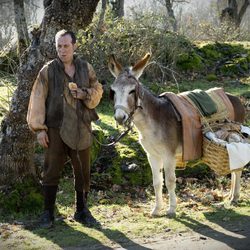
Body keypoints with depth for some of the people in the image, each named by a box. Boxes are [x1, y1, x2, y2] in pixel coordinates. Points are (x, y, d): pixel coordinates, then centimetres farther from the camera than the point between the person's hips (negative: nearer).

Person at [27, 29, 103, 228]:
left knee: (83, 172, 10)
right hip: (55, 128, -3)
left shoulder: (86, 68, 5)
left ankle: (82, 211, 24)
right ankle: (48, 213, 11)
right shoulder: (48, 70, -3)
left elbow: (98, 91, 13)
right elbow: (38, 100, -4)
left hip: (81, 129, 3)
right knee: (51, 171, 0)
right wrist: (39, 128, -9)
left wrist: (85, 94, -9)